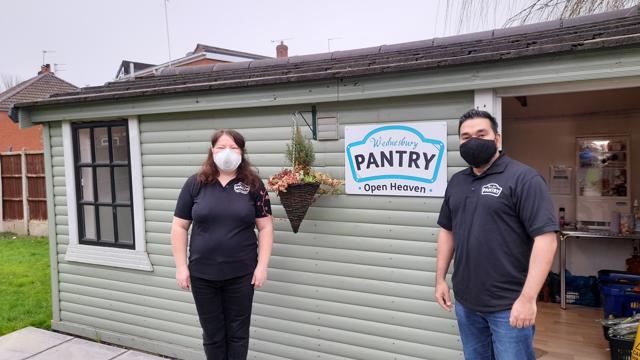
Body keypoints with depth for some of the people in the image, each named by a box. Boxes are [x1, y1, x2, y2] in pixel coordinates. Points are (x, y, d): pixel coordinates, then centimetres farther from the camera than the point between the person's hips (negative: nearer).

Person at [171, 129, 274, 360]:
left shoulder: (253, 185, -1)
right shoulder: (195, 184, 0)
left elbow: (265, 227, -1)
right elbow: (179, 227, 2)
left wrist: (262, 266, -7)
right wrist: (181, 266, -2)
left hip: (241, 274, -1)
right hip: (202, 274, 1)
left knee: (238, 333, 12)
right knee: (212, 334, 15)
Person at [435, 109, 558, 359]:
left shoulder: (523, 178, -11)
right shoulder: (456, 182, 10)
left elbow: (545, 237, -17)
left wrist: (528, 298, -21)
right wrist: (440, 278, 11)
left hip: (509, 305, -6)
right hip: (465, 302, 6)